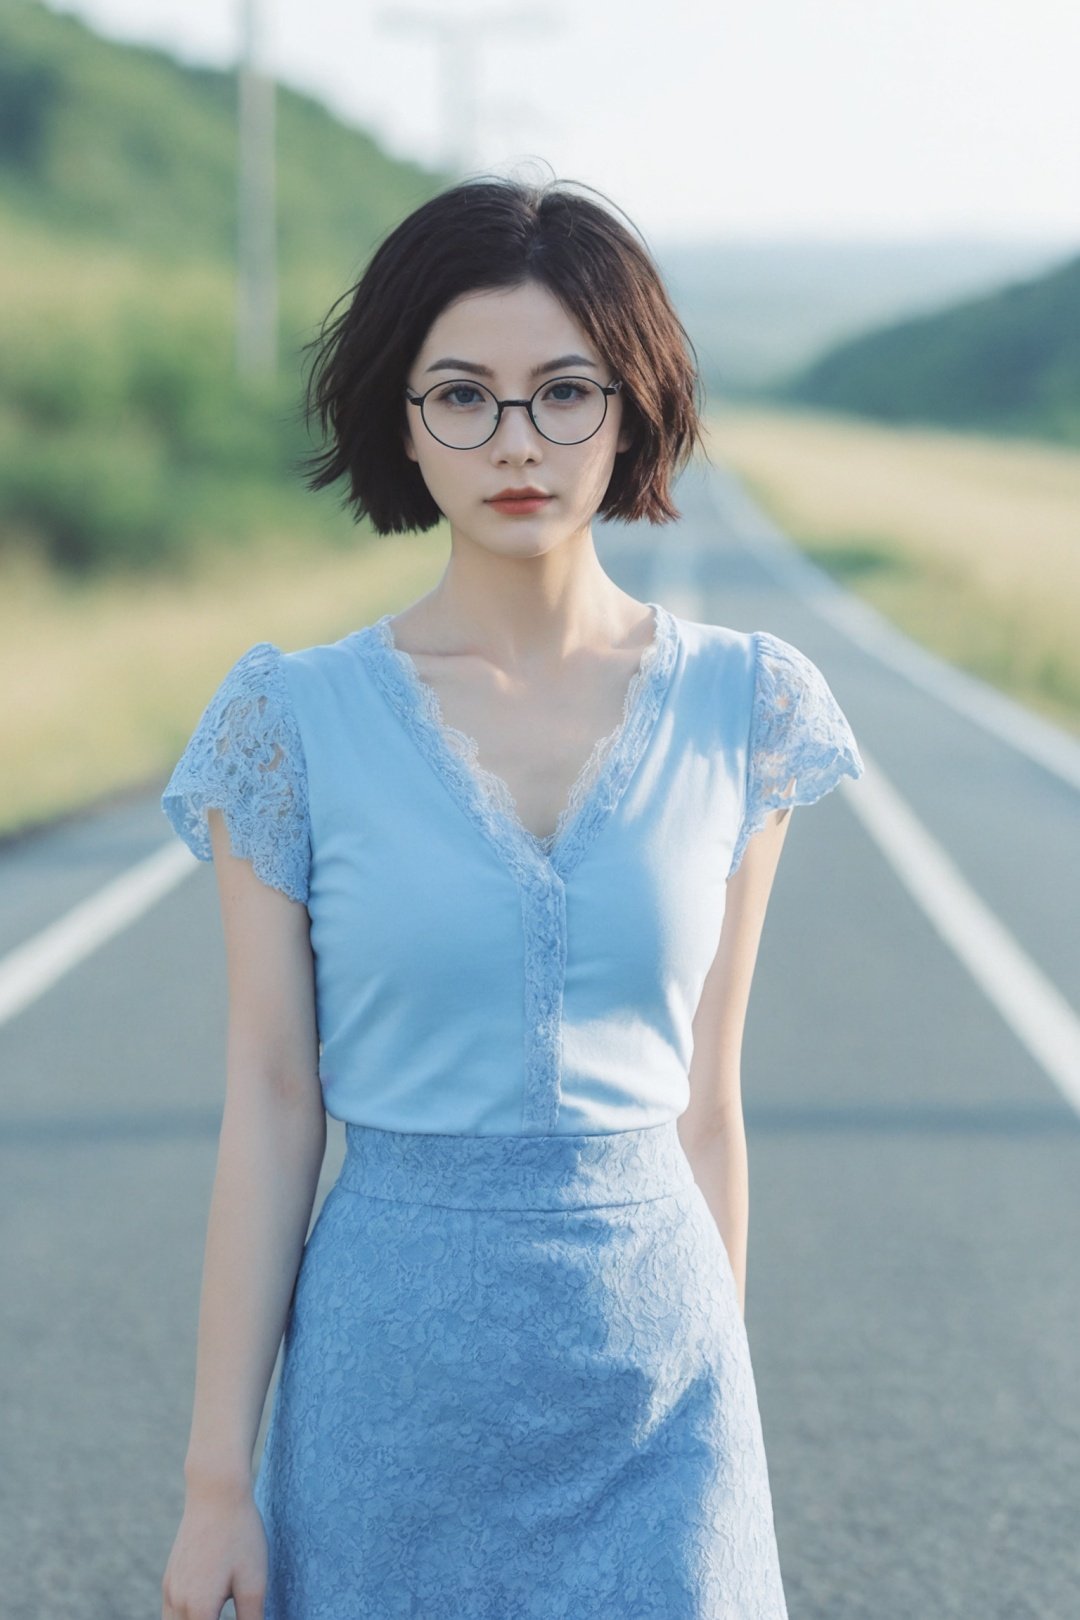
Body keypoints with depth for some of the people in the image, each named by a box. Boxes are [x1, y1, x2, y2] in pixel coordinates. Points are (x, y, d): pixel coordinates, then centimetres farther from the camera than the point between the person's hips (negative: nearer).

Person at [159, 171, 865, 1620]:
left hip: (654, 1374, 1)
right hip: (394, 1380, -1)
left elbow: (701, 1096, 5)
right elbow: (271, 1105, -3)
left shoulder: (735, 708, 0)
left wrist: (718, 1404, 8)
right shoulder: (298, 721, -4)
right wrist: (218, 1476, -3)